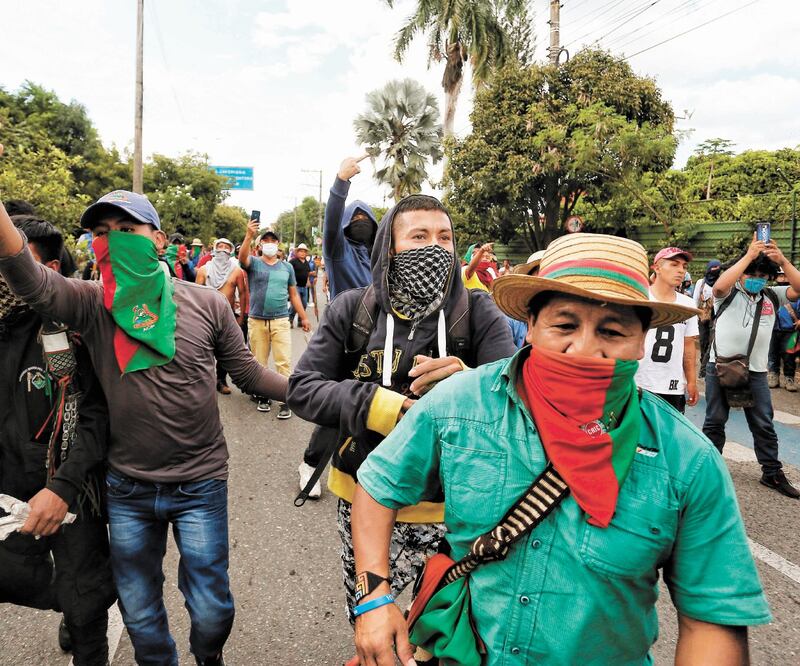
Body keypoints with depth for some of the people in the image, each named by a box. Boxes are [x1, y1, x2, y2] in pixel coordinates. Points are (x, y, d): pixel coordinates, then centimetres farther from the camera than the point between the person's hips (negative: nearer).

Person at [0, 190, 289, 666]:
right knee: (140, 614, 20)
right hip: (127, 488, 2)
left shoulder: (206, 303, -7)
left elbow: (248, 372, -1)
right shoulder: (91, 304, -5)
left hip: (200, 484, -1)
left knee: (211, 609, 13)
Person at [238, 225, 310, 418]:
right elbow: (242, 257, -21)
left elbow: (293, 295, 14)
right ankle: (263, 396, 23)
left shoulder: (287, 267, 10)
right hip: (256, 321, 0)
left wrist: (303, 317, 12)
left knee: (284, 362, -4)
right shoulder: (253, 263, 3)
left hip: (281, 321, 0)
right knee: (259, 362, 9)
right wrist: (249, 236, -36)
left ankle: (286, 401, 1)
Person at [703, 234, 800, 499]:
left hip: (756, 371, 3)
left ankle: (772, 473, 22)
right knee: (714, 422, 8)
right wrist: (749, 255, -25)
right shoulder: (729, 294, -3)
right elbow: (719, 285, -26)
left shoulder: (772, 297, 8)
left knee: (764, 425, 10)